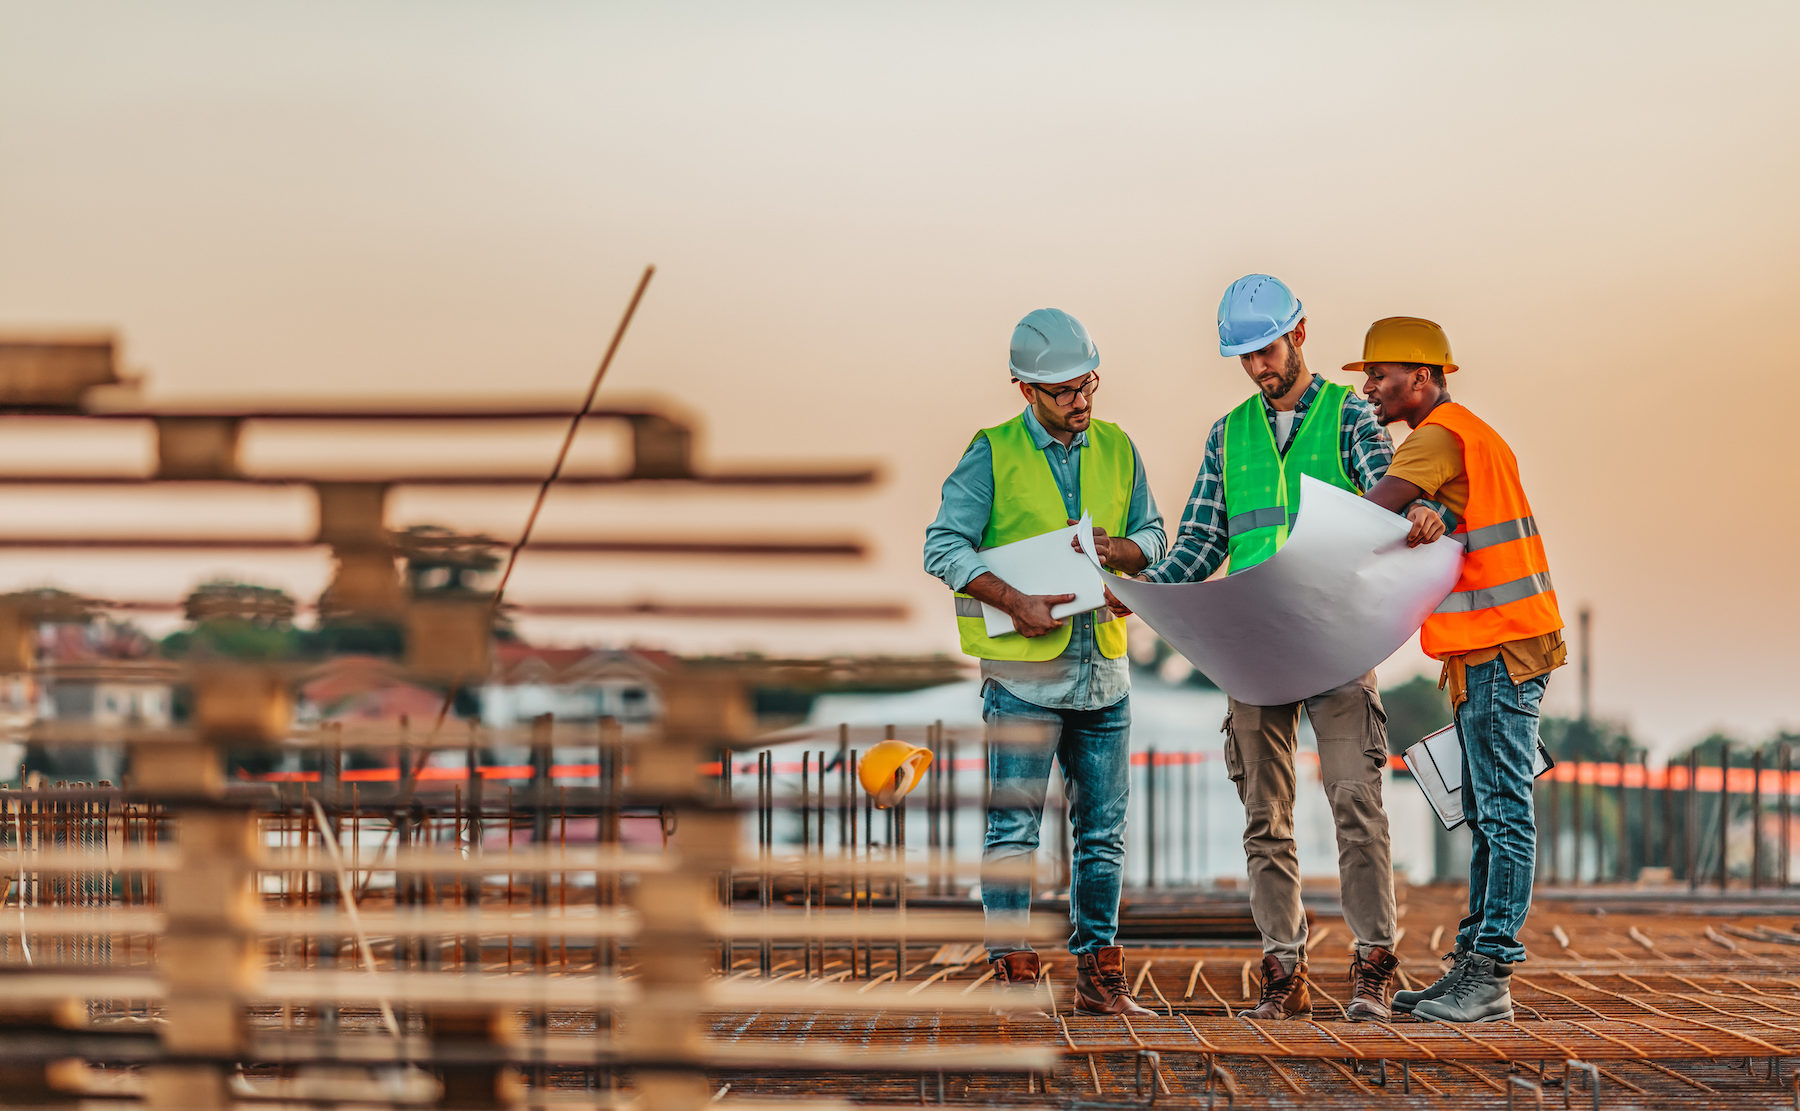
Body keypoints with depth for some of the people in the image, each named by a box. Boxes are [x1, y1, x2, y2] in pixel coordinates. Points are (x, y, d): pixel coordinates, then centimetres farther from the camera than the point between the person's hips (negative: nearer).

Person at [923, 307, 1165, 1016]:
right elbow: (945, 544, -7)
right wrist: (1014, 601, -17)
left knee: (1103, 825, 8)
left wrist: (1121, 550, -7)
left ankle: (1098, 972, 15)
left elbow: (1153, 533, 17)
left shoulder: (1117, 449, 11)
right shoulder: (993, 454, -3)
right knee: (1015, 823, -5)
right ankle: (1012, 970, 0)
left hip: (1104, 664, 5)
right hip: (1023, 669, -5)